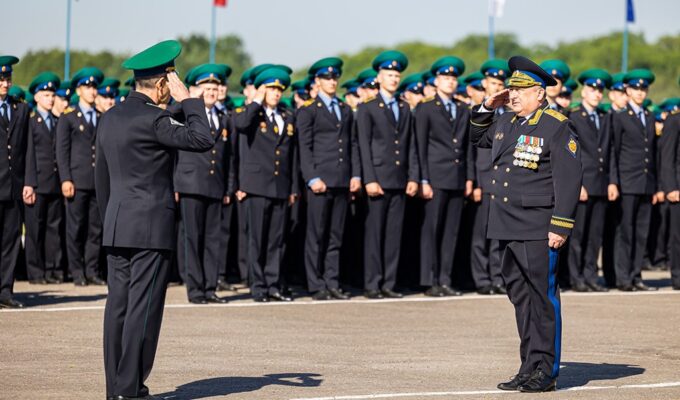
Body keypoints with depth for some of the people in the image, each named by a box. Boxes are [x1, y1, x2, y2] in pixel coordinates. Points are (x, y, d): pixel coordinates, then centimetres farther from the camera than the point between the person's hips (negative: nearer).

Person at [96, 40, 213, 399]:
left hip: (117, 224, 8)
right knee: (143, 307, -4)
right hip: (152, 227, -8)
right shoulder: (152, 119, -14)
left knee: (118, 303, 9)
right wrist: (186, 98, -7)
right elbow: (202, 139, -14)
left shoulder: (110, 118, 12)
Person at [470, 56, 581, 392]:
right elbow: (476, 136, 34)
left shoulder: (558, 127, -7)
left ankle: (546, 371, 2)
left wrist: (560, 227, -17)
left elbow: (568, 180, -12)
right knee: (520, 297, 10)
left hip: (539, 231, -7)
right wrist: (487, 107, 16)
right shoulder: (505, 124, 14)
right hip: (508, 227, 7)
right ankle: (530, 369, 16)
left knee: (543, 298, -3)